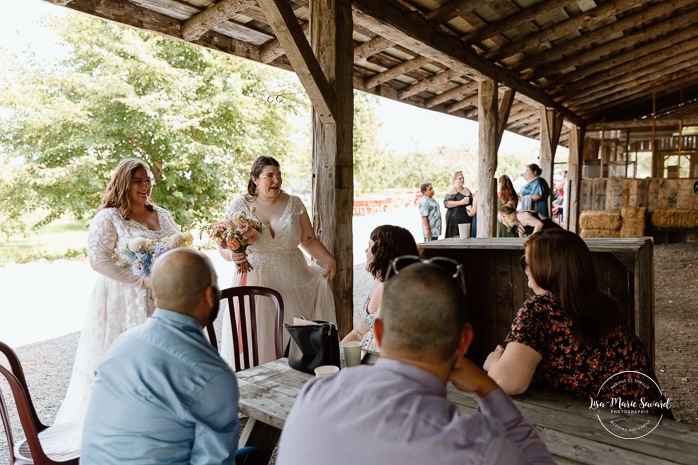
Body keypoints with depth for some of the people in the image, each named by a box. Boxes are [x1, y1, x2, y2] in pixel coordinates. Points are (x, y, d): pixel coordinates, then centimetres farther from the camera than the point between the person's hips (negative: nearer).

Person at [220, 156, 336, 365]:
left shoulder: (294, 203, 3)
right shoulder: (240, 205, 0)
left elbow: (309, 240, 5)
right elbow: (223, 245, 0)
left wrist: (330, 260, -8)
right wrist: (232, 255, -22)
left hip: (292, 279, 2)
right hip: (256, 280, -1)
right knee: (257, 338, 1)